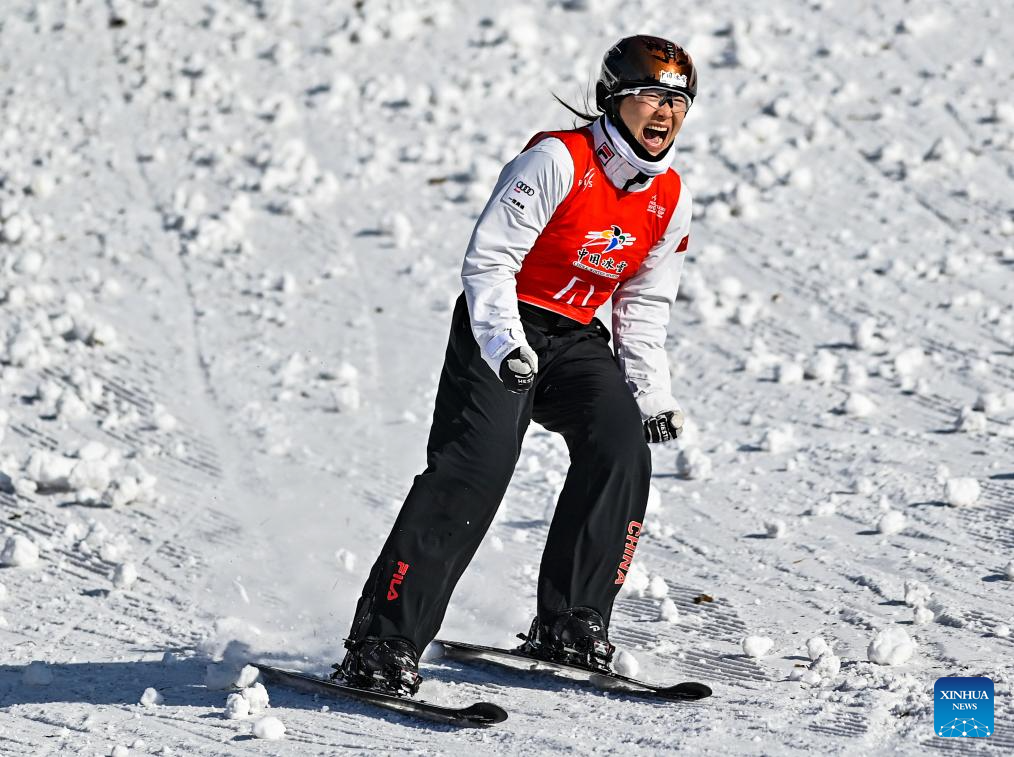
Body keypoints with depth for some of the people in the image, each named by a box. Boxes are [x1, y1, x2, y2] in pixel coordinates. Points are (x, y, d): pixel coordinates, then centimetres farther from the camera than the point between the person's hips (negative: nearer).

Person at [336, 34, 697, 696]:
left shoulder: (670, 199, 5)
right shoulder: (558, 161, -16)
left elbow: (645, 307, 16)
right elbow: (488, 258, -19)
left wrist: (653, 394, 8)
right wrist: (504, 343, -32)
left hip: (577, 340, 6)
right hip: (501, 326, -6)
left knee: (622, 444, -19)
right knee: (476, 464, -23)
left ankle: (570, 624, -7)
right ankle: (381, 646, -24)